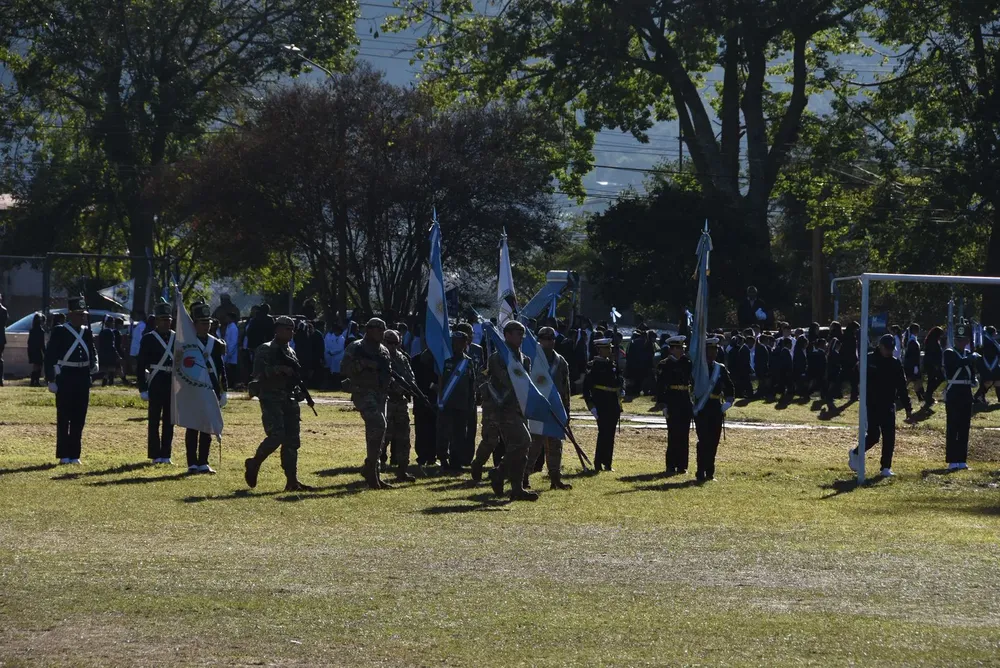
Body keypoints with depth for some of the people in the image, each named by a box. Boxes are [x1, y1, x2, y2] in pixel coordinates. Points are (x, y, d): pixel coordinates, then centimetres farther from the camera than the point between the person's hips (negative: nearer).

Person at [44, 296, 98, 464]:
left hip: (83, 379, 5)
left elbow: (92, 350, 22)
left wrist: (94, 364, 3)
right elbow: (49, 356, -8)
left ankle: (74, 454, 14)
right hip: (65, 378, -5)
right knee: (64, 418, -1)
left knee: (79, 419, 8)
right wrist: (51, 380, -12)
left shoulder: (87, 332, 10)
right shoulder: (60, 331, -7)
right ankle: (64, 455, 4)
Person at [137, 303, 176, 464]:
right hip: (156, 383, -4)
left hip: (173, 383, 4)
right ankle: (155, 455, 4)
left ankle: (166, 454, 13)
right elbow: (141, 364, -4)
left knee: (169, 420, 7)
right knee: (154, 420, 0)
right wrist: (143, 388, -10)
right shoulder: (149, 338, -3)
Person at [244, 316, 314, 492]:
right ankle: (253, 464, 4)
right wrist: (278, 369, -23)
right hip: (271, 399, -7)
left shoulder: (290, 352, 19)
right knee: (276, 436, -18)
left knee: (292, 441, 2)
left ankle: (292, 481, 3)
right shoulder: (265, 350, -3)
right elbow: (258, 373, -16)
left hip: (289, 400, 7)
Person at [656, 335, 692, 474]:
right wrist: (663, 405, -14)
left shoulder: (686, 363, 14)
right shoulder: (664, 365, -5)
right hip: (673, 403, -6)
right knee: (673, 435, -5)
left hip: (685, 402, 6)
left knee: (684, 435, 7)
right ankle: (671, 466, 0)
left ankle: (682, 465, 12)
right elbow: (660, 386, -9)